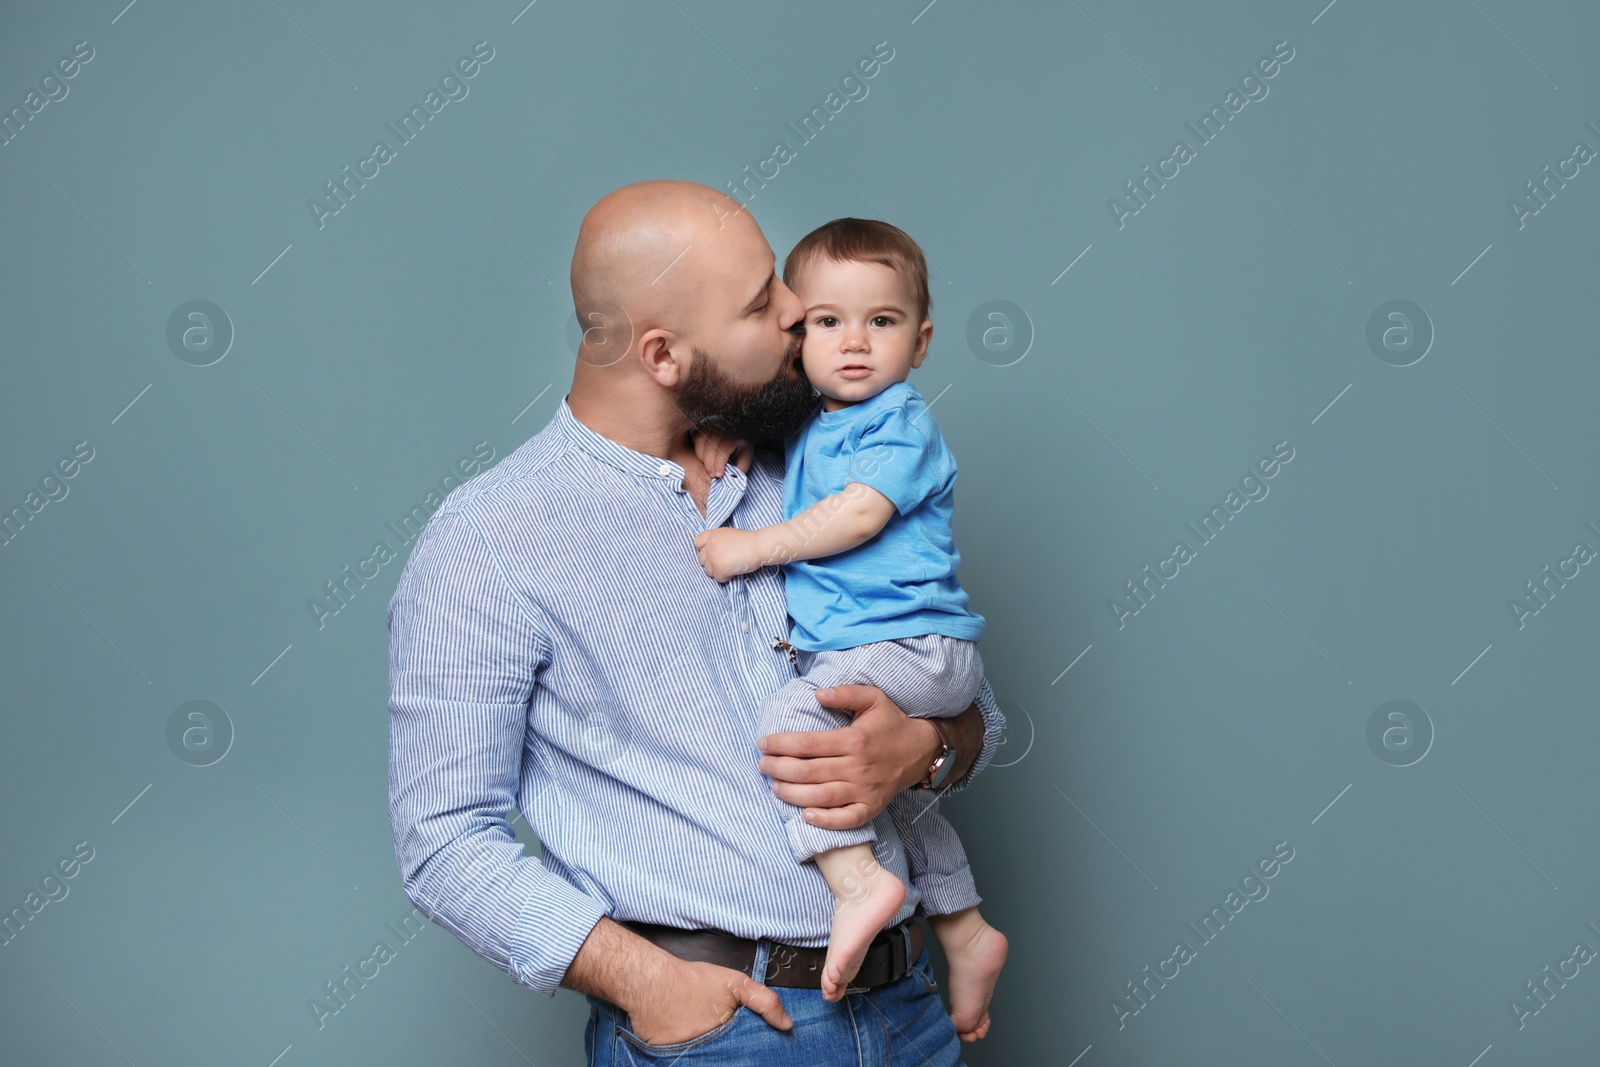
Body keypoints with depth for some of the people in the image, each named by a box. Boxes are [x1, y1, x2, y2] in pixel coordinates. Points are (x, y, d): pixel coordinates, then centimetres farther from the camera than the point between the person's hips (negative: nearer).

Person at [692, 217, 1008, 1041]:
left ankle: (858, 880, -27)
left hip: (911, 643, -10)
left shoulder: (901, 422, -10)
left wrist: (753, 548, -18)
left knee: (789, 718, -27)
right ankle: (964, 932, 36)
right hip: (847, 649, 10)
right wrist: (731, 430, 10)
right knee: (881, 781, 23)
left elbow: (859, 513, -21)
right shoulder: (807, 431, 15)